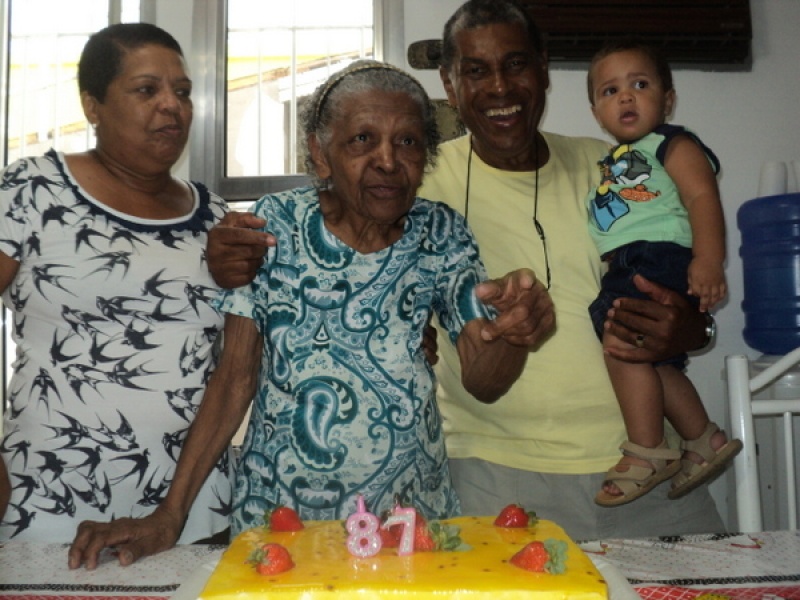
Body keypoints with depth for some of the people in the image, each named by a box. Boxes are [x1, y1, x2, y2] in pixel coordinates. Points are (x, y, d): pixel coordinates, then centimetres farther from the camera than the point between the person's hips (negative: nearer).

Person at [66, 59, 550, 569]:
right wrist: (170, 514, -13)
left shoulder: (443, 235, -4)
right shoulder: (274, 225, -8)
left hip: (412, 507, 2)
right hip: (279, 506, -1)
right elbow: (235, 376, -7)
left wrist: (513, 335, -30)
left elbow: (482, 382, -7)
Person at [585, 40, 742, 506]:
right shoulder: (611, 162, 26)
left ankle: (648, 452, -11)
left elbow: (702, 197, -13)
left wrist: (708, 261, -26)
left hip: (660, 258, -9)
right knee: (654, 362, 10)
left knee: (622, 341, -22)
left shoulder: (673, 144, 2)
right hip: (626, 268, 9)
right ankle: (706, 440, 26)